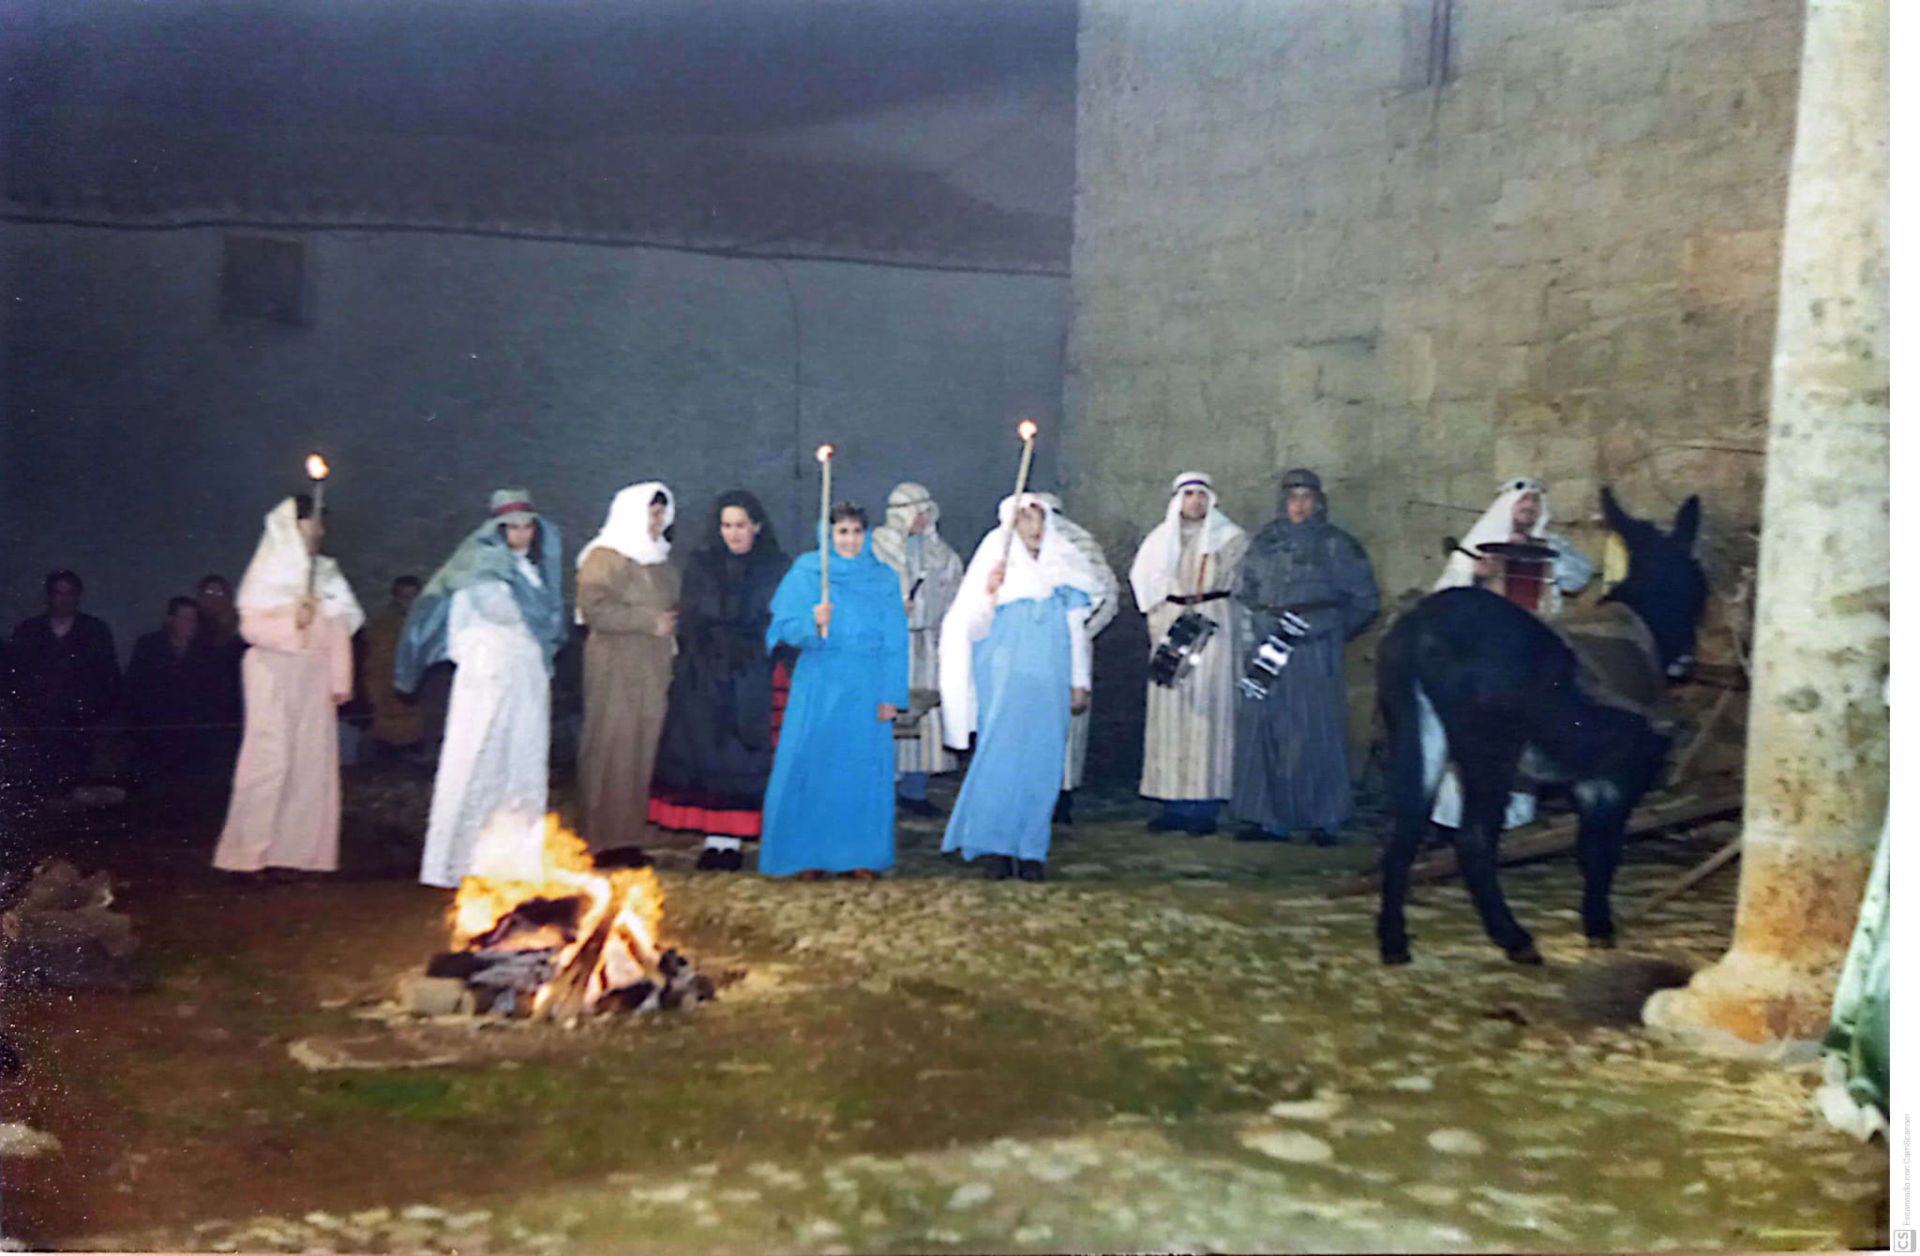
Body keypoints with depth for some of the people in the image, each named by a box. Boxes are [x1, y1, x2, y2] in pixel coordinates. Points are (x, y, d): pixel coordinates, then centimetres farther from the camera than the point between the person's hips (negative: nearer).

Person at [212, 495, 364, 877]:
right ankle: (251, 849, -4)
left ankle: (302, 846, 5)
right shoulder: (266, 572, 0)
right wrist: (291, 621, -22)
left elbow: (339, 629, 9)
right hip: (275, 677, -5)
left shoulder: (326, 572, 12)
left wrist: (341, 680, 3)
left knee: (314, 759, 1)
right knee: (270, 760, -9)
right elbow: (251, 626, -7)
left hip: (314, 677, 5)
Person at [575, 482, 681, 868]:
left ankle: (630, 839, 5)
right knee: (612, 752, -7)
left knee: (644, 753, 1)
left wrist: (671, 625, 9)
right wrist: (649, 621, -13)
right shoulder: (604, 558, -2)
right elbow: (593, 609, -14)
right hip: (615, 671, -6)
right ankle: (603, 841, -3)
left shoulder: (660, 561, 20)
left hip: (653, 672, 6)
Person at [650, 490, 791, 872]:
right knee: (704, 752, -2)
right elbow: (689, 621, 7)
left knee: (744, 755, -4)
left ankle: (731, 839, 1)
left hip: (753, 679, -2)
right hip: (705, 677, 2)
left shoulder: (775, 568, 3)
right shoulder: (701, 564, 9)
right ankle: (713, 838, 3)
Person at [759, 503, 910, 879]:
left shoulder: (884, 580, 8)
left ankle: (861, 854, 10)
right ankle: (810, 854, 7)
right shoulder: (806, 573, 4)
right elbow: (787, 627, -2)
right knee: (812, 768, -1)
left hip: (866, 691, 1)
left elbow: (895, 643, 5)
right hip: (818, 688, -1)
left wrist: (891, 695, -3)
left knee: (865, 770, 1)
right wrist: (813, 623, -23)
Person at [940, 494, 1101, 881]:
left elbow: (1076, 630, 16)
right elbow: (974, 629, -1)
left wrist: (1080, 682, 13)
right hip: (1004, 682, -3)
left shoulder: (1062, 568, 11)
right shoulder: (996, 563, 3)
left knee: (1042, 765, 0)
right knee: (1001, 759, -9)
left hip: (1048, 684, 3)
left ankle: (1030, 850, 7)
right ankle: (996, 848, -1)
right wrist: (989, 593, -17)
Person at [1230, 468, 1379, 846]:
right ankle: (1269, 818, 5)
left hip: (1316, 652, -3)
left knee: (1316, 731, -4)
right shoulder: (1265, 543, 13)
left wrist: (1331, 629, 3)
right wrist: (1250, 641, 5)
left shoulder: (1336, 546, 3)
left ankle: (1324, 820, 1)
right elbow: (1245, 594, 14)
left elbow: (1365, 600, 6)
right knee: (1262, 730, 0)